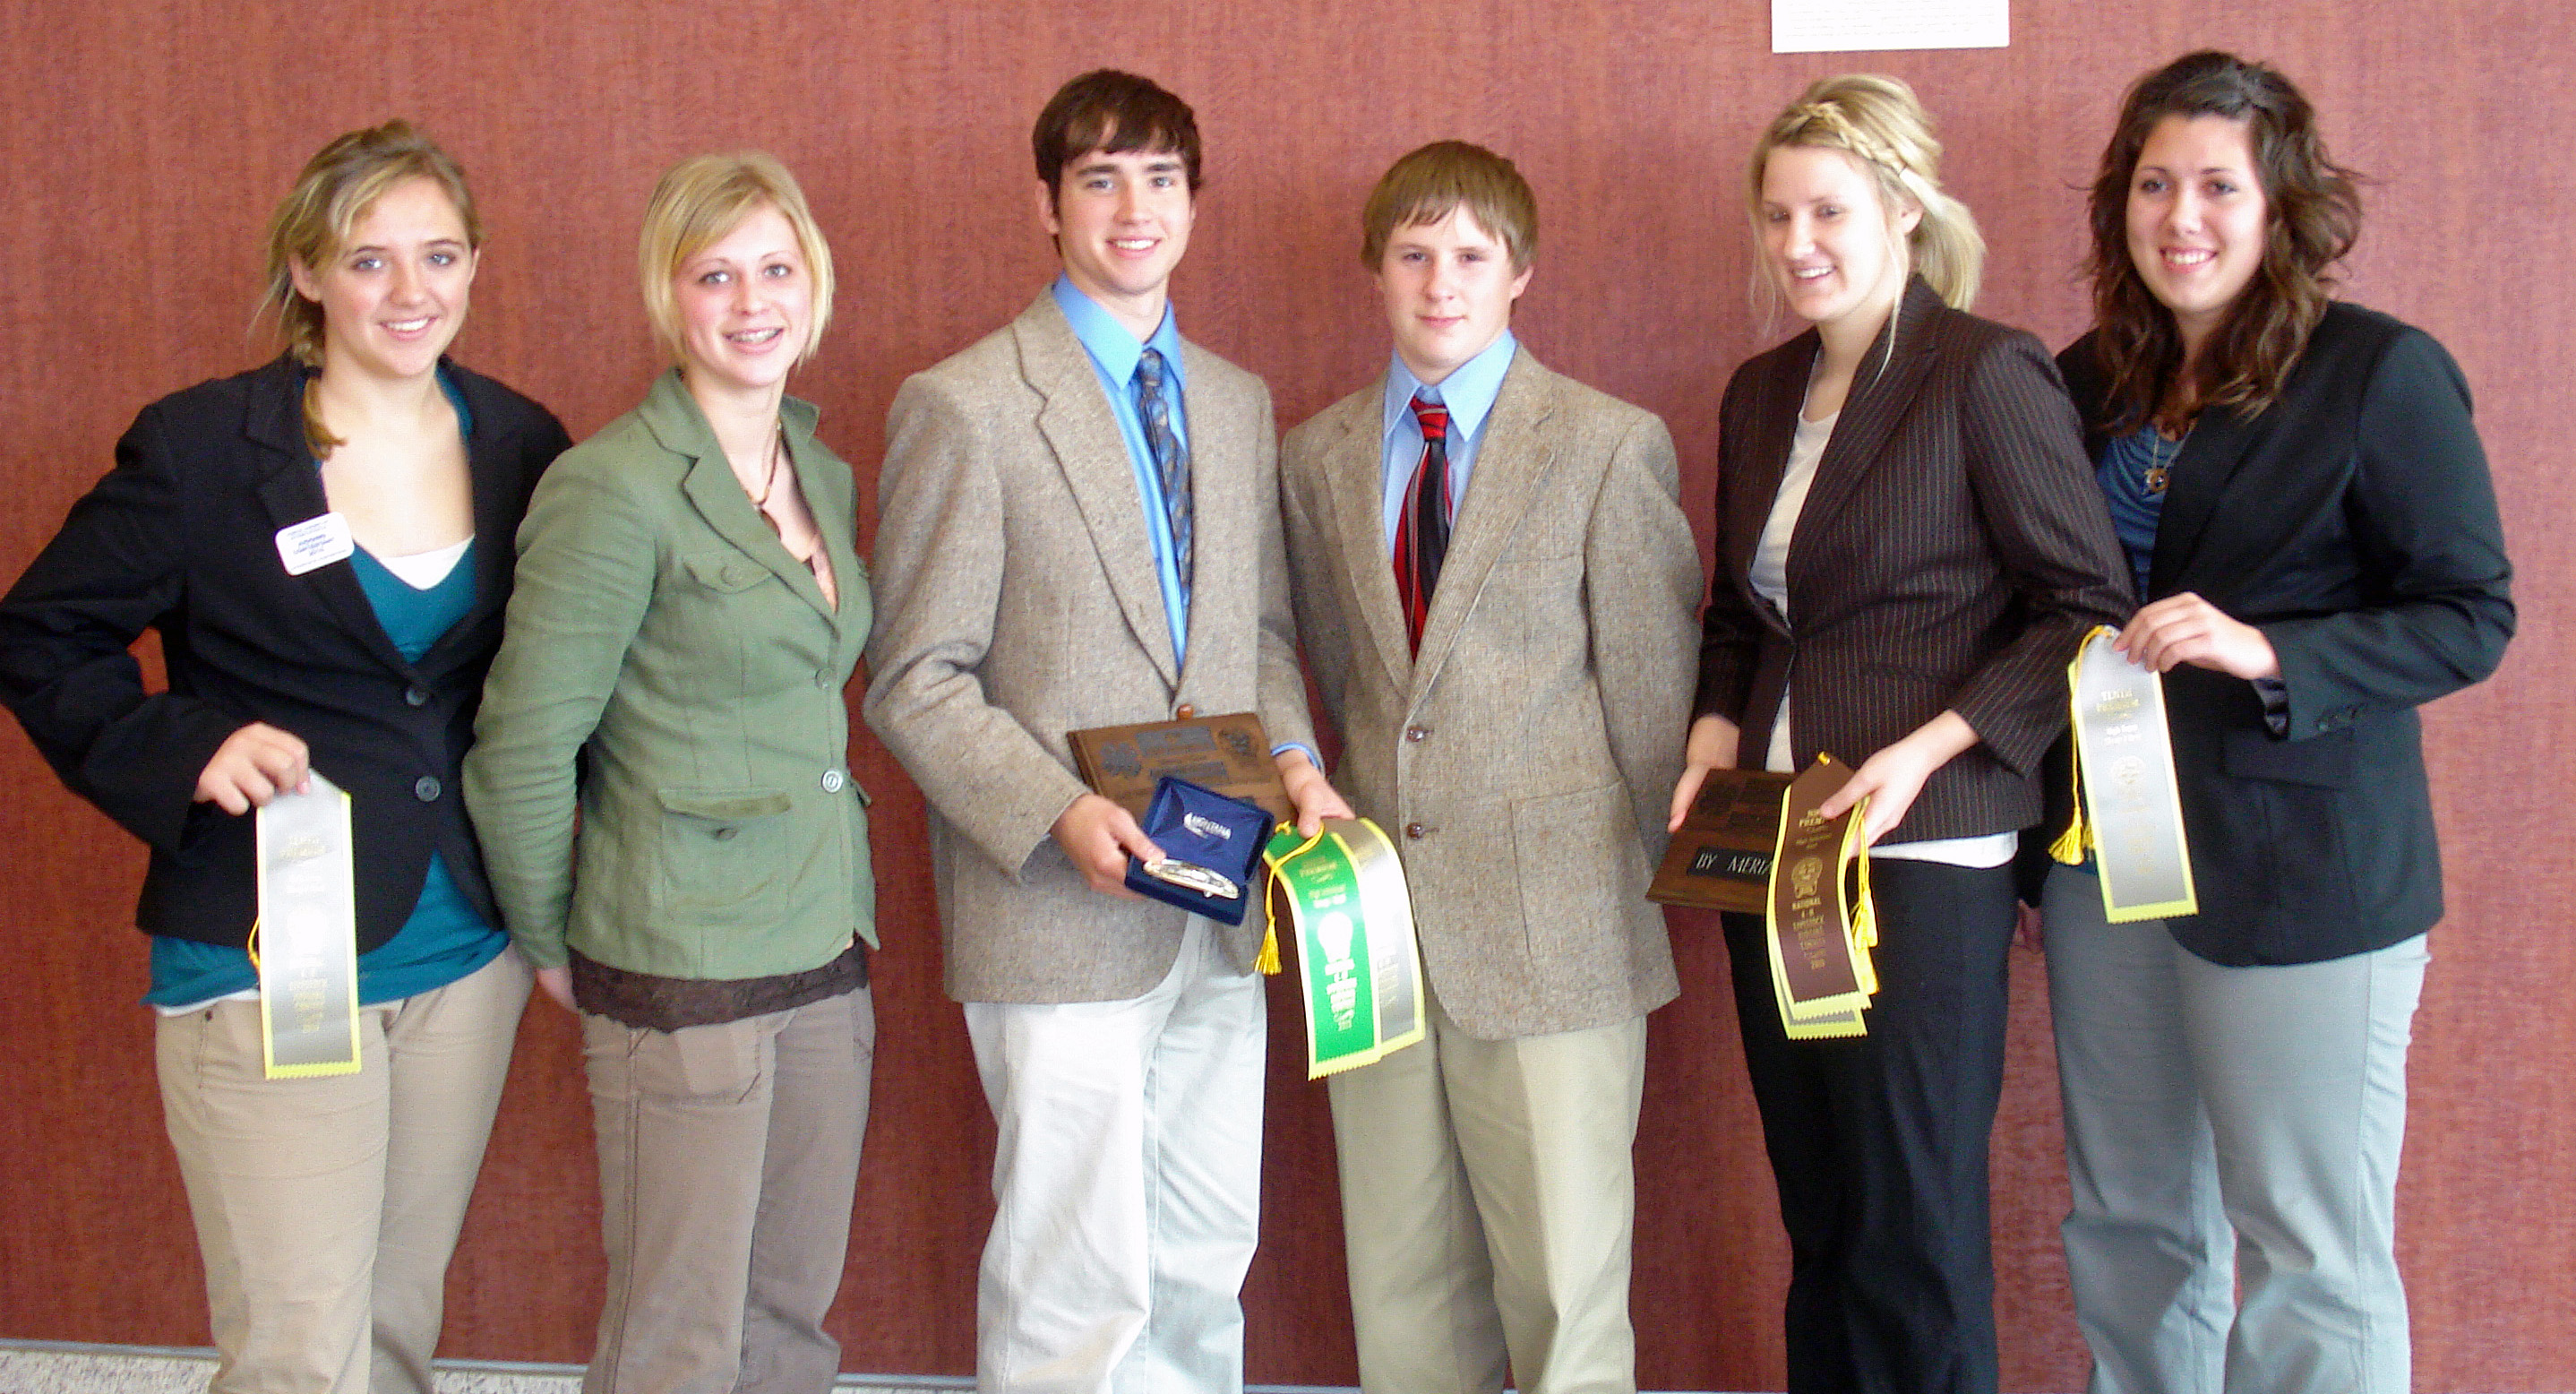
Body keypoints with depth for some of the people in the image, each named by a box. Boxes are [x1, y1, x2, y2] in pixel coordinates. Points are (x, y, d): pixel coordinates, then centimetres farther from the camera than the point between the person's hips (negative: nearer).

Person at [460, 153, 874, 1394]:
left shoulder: (822, 476, 11)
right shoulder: (616, 489, -13)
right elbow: (526, 746, -10)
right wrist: (548, 946, 0)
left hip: (824, 957, 7)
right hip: (682, 973, -7)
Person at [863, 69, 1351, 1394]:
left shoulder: (1238, 404, 13)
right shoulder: (965, 406, -7)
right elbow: (916, 683, -8)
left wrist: (1294, 756, -1)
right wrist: (1058, 814, -21)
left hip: (1217, 908, 6)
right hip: (1062, 911, -6)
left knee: (1208, 1258, 13)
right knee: (1080, 1282, -3)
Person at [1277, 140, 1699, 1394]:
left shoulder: (1612, 447, -3)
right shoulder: (1314, 459, 11)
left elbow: (1652, 687, -1)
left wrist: (1646, 885, 3)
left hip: (1552, 926, -4)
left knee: (1564, 1285, 0)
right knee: (1401, 1279, 12)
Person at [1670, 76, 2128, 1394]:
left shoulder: (1989, 374, -8)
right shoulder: (1760, 393, 13)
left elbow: (2086, 607, -9)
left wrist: (1925, 751, -17)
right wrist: (1718, 734, 3)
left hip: (1919, 858, -6)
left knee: (1913, 1226, 0)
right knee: (1816, 1215, 13)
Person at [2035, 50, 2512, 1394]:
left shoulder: (2382, 374, -8)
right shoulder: (2090, 382, 9)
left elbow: (2471, 616, -9)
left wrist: (2268, 654, -23)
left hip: (2302, 868, -6)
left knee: (2310, 1254, 1)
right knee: (2129, 1227, 16)